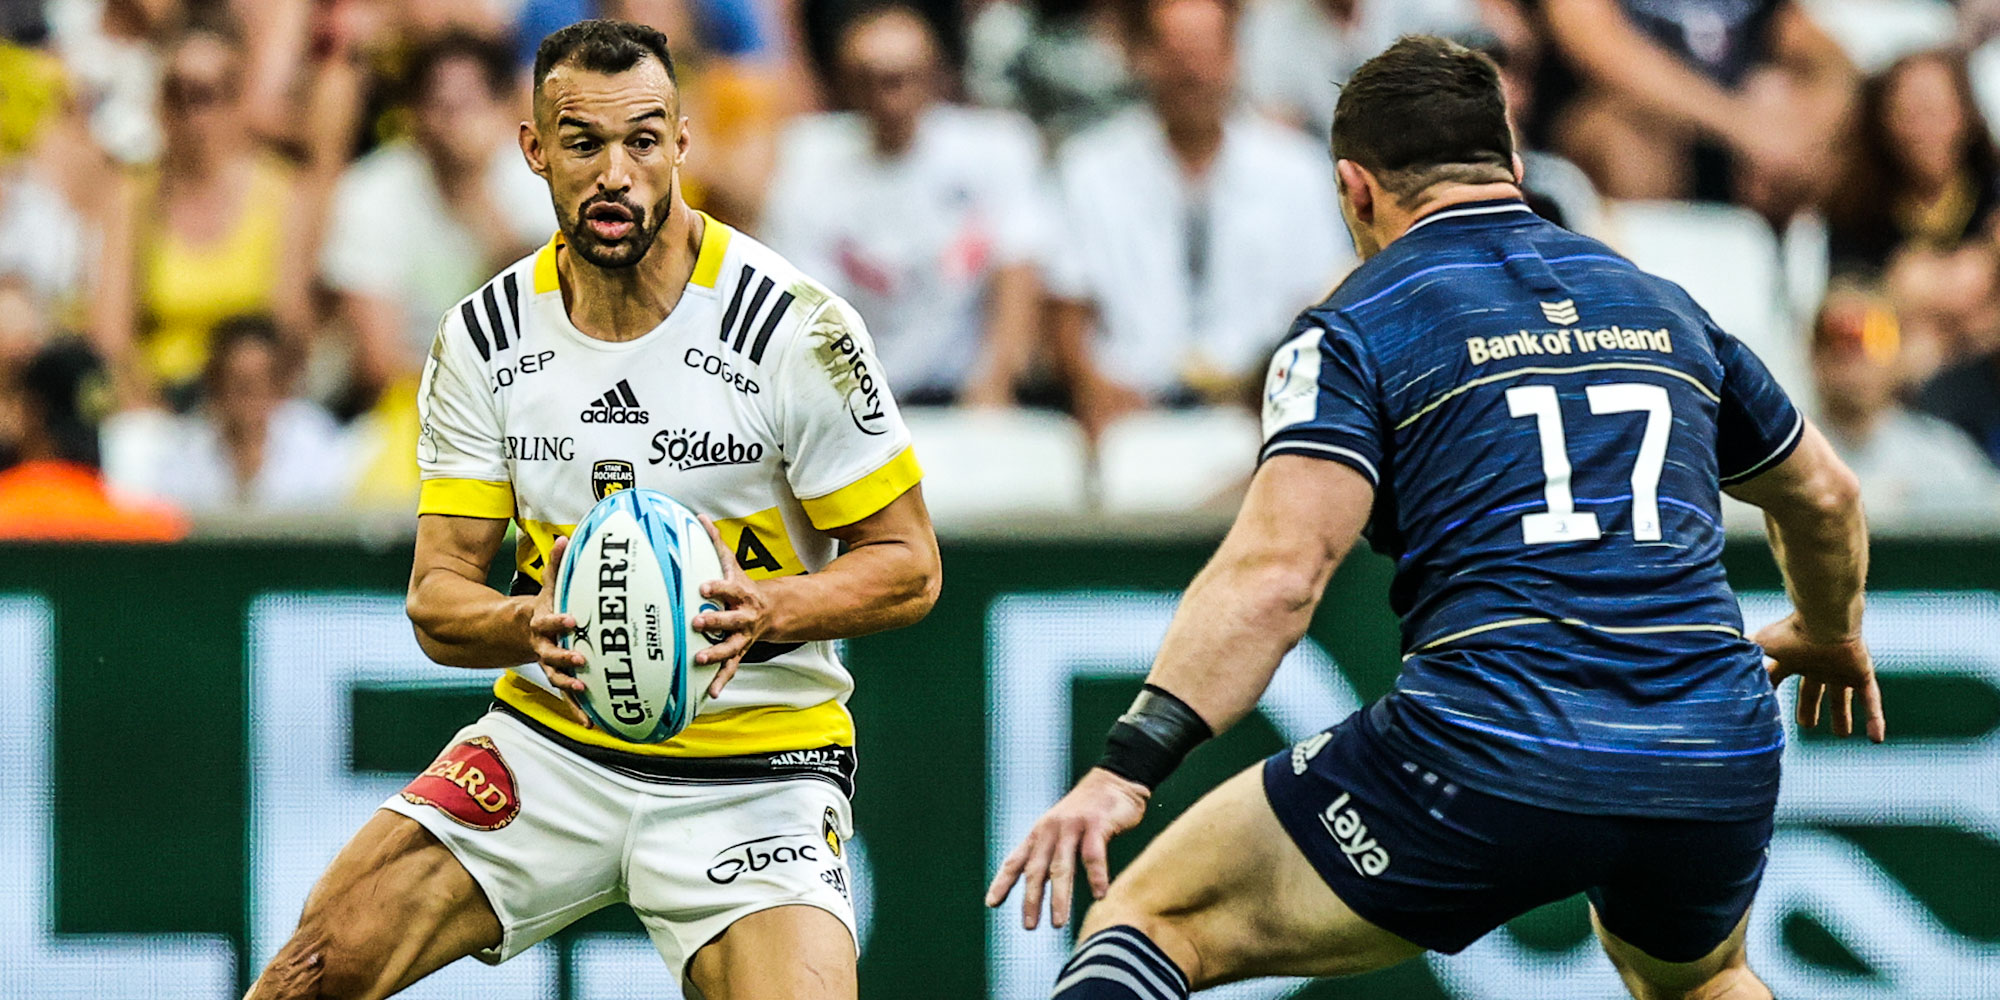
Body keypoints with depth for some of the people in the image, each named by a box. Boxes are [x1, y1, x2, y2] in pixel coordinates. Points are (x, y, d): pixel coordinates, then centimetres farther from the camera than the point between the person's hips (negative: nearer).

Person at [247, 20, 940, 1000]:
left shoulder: (795, 329, -13)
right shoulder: (483, 340, -2)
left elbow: (907, 564, -6)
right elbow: (438, 598, -1)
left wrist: (766, 613, -26)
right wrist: (531, 624, -24)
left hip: (755, 769, -3)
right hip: (549, 747, 3)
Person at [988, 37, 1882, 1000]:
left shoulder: (1358, 327, 4)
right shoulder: (1657, 304, 20)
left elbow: (1276, 570, -12)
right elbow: (1822, 495, 34)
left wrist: (1126, 765, -17)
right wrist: (1828, 633, 55)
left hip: (1492, 762, -5)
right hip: (1719, 766, 5)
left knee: (1151, 917, 5)